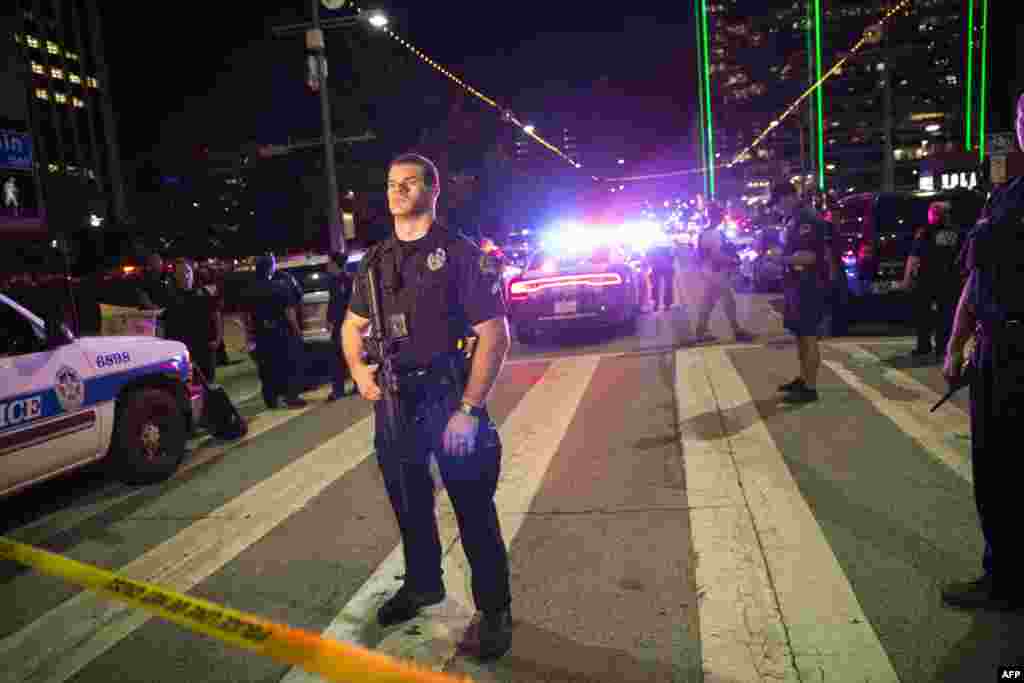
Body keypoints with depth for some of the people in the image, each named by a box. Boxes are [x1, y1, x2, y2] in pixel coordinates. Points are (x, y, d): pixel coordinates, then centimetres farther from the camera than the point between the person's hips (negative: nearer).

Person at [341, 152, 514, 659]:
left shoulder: (460, 253, -9)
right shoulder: (376, 261, 9)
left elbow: (494, 334, -13)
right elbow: (353, 325, 20)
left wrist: (469, 410, -20)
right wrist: (358, 369, 0)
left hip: (448, 395, -6)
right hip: (393, 399, 6)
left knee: (474, 510, 4)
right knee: (408, 504, 20)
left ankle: (494, 609, 23)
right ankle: (422, 584, 43)